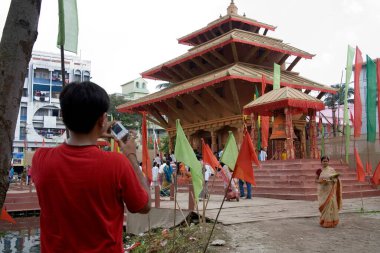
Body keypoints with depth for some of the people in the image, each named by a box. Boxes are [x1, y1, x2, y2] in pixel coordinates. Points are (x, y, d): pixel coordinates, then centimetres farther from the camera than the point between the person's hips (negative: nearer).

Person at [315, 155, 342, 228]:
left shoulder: (332, 170, 2)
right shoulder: (319, 170, 3)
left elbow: (336, 179, 2)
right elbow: (316, 180, 5)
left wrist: (333, 180, -20)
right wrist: (320, 181, -14)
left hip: (330, 191, 0)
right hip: (322, 191, 1)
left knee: (330, 205, -3)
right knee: (324, 206, 2)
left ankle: (331, 222, 8)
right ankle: (324, 221, 12)